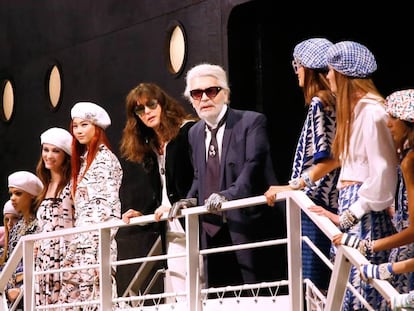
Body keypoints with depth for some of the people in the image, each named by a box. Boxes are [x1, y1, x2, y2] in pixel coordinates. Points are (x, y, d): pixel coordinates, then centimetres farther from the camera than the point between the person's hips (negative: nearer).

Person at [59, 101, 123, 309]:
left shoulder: (105, 158, -5)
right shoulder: (83, 159, 21)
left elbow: (110, 203, -13)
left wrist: (103, 242, -18)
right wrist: (73, 242, 18)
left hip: (96, 241, -9)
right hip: (80, 241, 9)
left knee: (94, 295, -13)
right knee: (74, 296, 2)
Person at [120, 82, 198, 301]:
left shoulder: (188, 131, -4)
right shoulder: (149, 148, 19)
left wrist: (177, 206, -19)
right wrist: (143, 215, 8)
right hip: (171, 232, 7)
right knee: (181, 297, 2)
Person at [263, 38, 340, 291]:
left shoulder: (319, 103, -11)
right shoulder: (332, 101, 15)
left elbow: (328, 158, -19)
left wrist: (292, 186, -18)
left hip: (316, 202, -9)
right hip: (328, 200, 9)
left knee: (313, 280, -8)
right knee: (323, 280, 10)